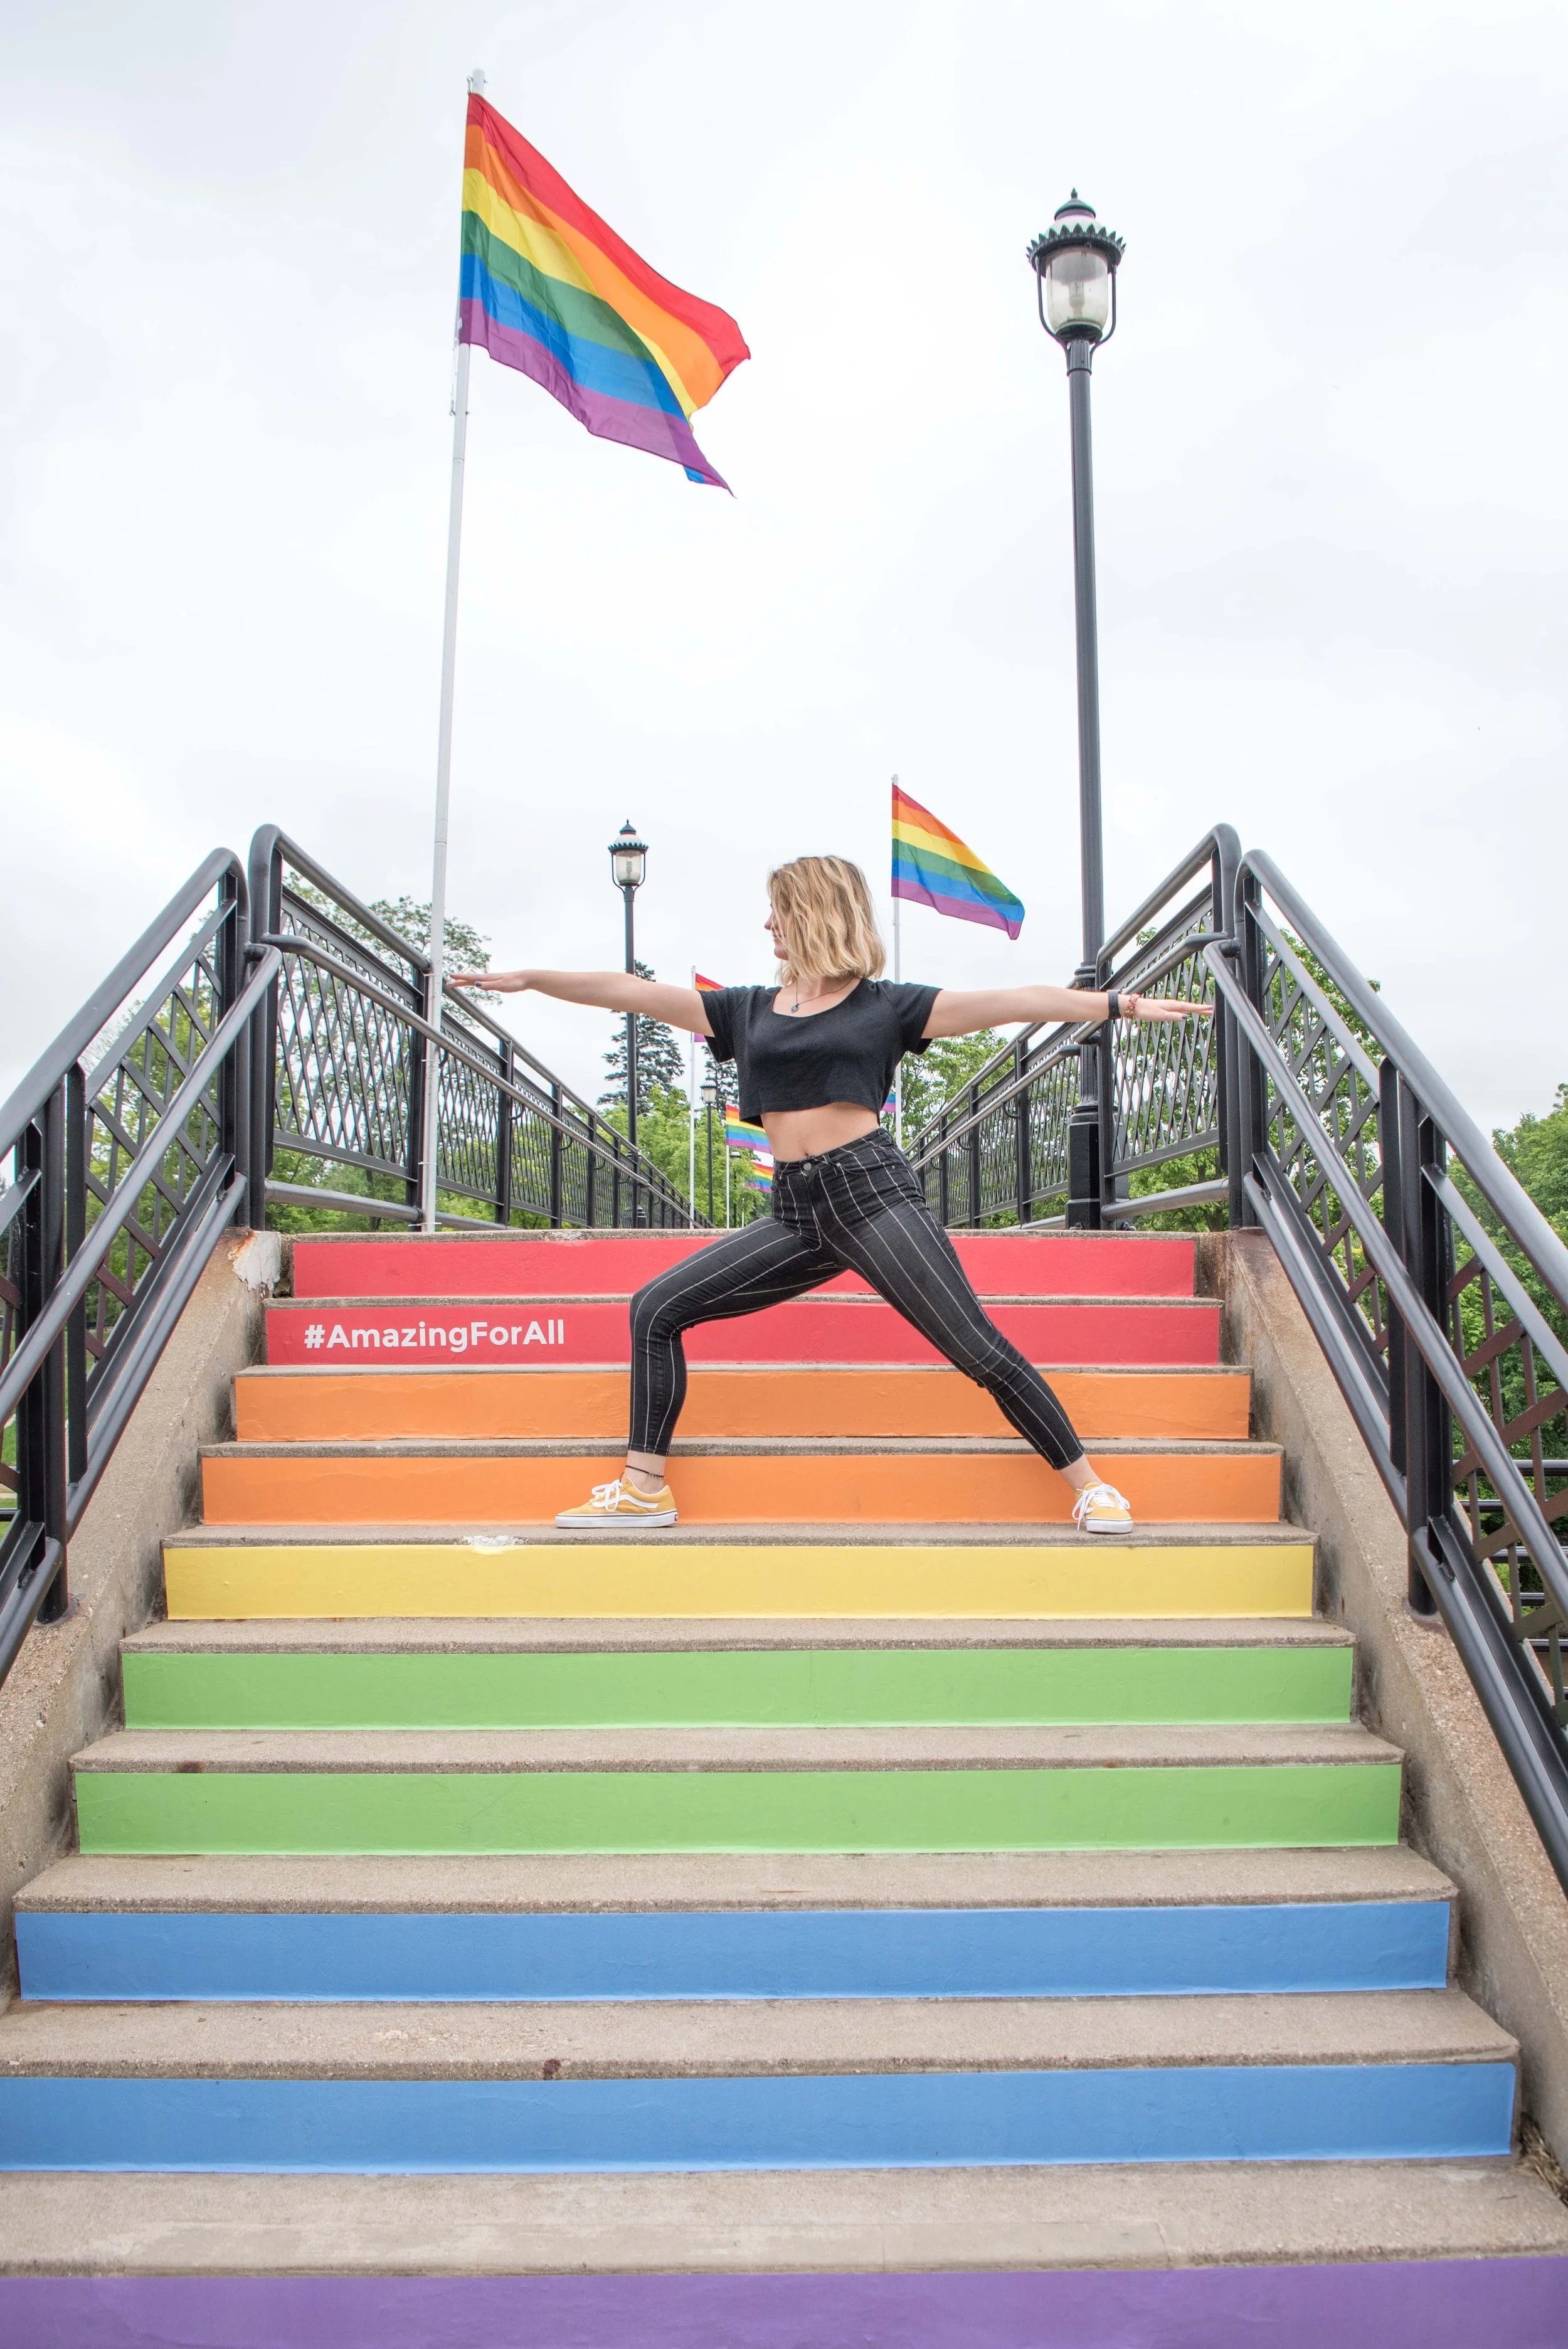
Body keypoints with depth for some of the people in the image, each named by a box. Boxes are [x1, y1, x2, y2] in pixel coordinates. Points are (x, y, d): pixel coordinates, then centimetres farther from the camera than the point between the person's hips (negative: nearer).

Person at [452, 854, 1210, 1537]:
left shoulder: (884, 1006, 4)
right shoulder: (748, 1010, 16)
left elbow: (1012, 1001, -1)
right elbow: (630, 992, 15)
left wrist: (1123, 1005, -8)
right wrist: (527, 979, 13)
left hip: (872, 1190, -5)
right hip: (796, 1210, 5)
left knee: (976, 1348, -8)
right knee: (656, 1309, 0)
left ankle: (1089, 1486, 6)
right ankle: (643, 1487, 8)